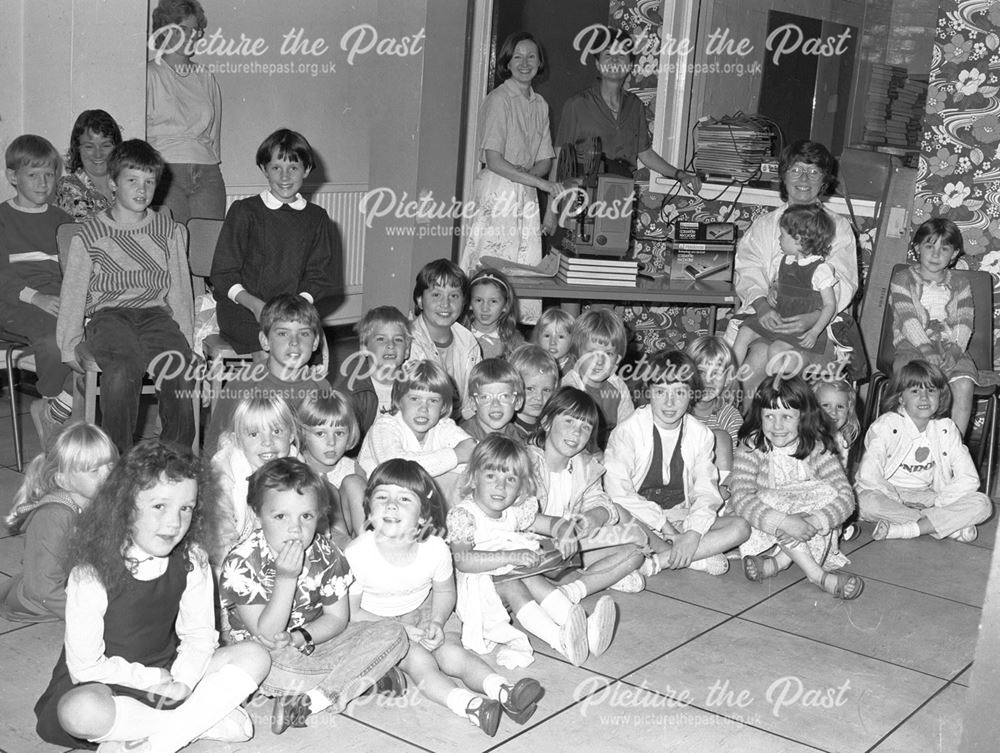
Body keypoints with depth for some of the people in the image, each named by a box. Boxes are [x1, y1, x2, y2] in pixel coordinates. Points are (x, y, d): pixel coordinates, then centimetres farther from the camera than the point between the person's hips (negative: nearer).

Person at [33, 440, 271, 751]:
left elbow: (200, 635, -3)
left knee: (254, 656, -13)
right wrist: (153, 679, -17)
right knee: (79, 711, -40)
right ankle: (209, 721, -22)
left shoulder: (191, 561, -8)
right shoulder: (90, 577, -21)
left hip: (166, 674, 5)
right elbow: (86, 666, -17)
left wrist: (182, 681, -22)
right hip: (104, 682, -4)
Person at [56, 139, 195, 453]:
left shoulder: (170, 231, 14)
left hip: (155, 312, 2)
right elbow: (73, 292, 10)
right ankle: (117, 459, -24)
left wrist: (186, 338, 7)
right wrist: (69, 346, 6)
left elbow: (180, 288, 15)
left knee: (178, 364, -29)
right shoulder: (89, 235, 8)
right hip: (107, 314, -2)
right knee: (124, 363, -34)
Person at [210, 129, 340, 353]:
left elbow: (319, 276, 8)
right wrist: (256, 305, -16)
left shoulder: (316, 218, 12)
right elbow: (223, 275, 1)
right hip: (243, 311, -2)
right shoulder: (244, 212, 5)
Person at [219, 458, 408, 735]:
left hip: (314, 641, 4)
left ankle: (307, 702, -23)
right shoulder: (241, 564, -20)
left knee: (393, 634, -12)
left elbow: (337, 617, -1)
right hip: (267, 654, -4)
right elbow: (266, 636, -22)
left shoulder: (327, 555, -7)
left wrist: (298, 637, -21)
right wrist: (286, 578, -34)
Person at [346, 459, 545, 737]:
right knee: (418, 660, -29)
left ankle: (503, 691, -36)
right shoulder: (356, 553, -22)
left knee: (453, 651, -23)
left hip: (422, 619, 4)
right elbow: (350, 611, -13)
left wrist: (437, 622, -14)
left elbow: (444, 592, 7)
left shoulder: (435, 549, -14)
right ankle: (468, 704, -49)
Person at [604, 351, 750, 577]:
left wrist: (693, 533, -23)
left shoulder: (701, 435, 3)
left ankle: (658, 560, -26)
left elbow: (706, 492, -4)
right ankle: (700, 557, -22)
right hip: (640, 519, -3)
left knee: (740, 528, -18)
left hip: (681, 518, 4)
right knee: (617, 516, -38)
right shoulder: (628, 430, -9)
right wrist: (663, 525, -22)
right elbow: (618, 490, -18)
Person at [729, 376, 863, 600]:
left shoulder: (816, 447, -9)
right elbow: (739, 497, -28)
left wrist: (813, 521, -38)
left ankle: (774, 564, -28)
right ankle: (818, 575, -29)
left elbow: (846, 496, -20)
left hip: (805, 538, 2)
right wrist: (784, 522, -42)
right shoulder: (752, 447, -13)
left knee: (828, 492, -22)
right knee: (770, 500, -30)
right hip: (763, 535, -2)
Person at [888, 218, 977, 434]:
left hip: (951, 347, 2)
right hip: (912, 344, -2)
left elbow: (964, 324, 4)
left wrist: (954, 351, -17)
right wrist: (926, 349, -21)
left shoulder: (960, 286, 18)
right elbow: (908, 320, -6)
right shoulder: (902, 280, 9)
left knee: (964, 385, -28)